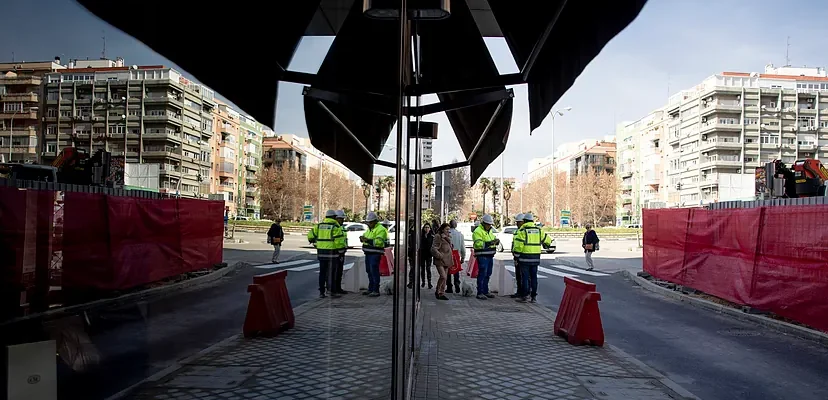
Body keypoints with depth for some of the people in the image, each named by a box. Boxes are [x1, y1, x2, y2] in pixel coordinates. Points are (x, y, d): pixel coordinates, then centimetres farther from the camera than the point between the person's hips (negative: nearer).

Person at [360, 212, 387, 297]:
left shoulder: (380, 229, -12)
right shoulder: (369, 229, 19)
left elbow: (379, 241, -24)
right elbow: (366, 237, 27)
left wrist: (367, 240, -29)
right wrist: (362, 238, 3)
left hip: (375, 254, -9)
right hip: (368, 253, 9)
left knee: (374, 271, -10)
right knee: (369, 271, 13)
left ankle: (376, 291, -7)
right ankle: (370, 289, 23)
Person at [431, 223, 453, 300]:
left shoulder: (448, 237, 17)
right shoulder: (438, 237, -7)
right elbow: (434, 248, -12)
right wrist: (440, 256, -18)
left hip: (446, 260, 8)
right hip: (440, 260, -8)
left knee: (445, 278, 8)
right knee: (443, 276, -17)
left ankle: (442, 293, 15)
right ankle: (437, 292, 0)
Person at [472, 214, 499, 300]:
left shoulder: (489, 231, 18)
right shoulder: (478, 231, -11)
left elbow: (493, 239, 24)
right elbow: (478, 244, -21)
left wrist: (496, 241, 0)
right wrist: (490, 243, -29)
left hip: (490, 256, 9)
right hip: (482, 256, -9)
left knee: (488, 275, 14)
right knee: (482, 274, -9)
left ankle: (485, 291, 23)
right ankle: (480, 293, -6)